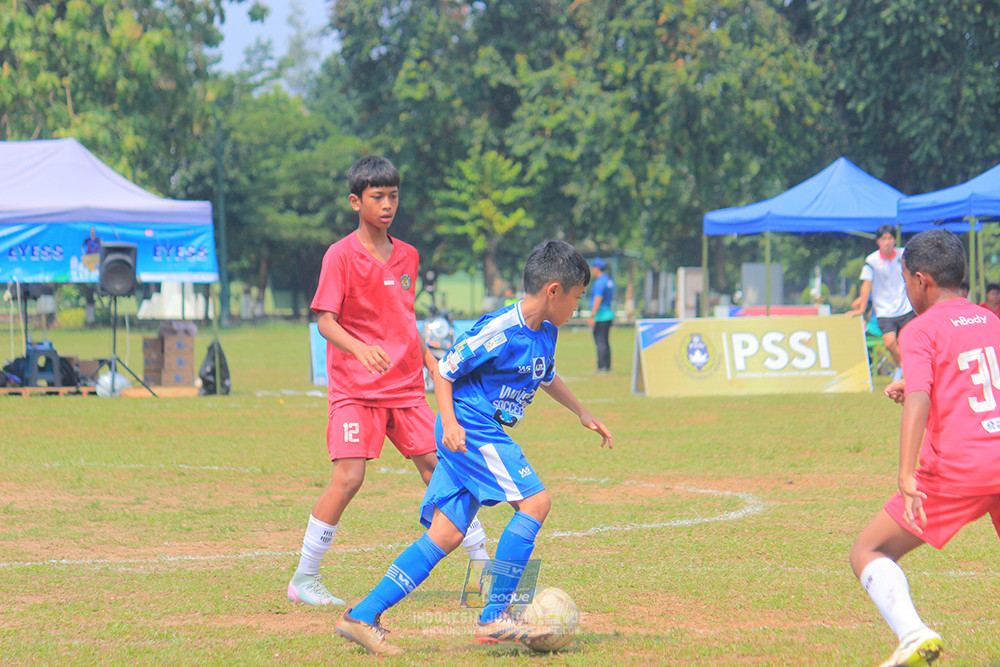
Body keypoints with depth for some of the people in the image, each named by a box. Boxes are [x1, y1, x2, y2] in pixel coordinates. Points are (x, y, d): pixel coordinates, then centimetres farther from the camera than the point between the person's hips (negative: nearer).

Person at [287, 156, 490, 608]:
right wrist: (359, 348, -31)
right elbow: (325, 321, -14)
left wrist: (428, 358, 12)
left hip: (404, 385, 6)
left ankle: (483, 565, 13)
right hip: (355, 388, -6)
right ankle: (304, 579, -5)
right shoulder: (341, 256, -7)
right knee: (348, 477, -14)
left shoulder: (407, 256, 12)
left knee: (438, 467, 4)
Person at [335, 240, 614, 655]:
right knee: (534, 500, -16)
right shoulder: (500, 331, -17)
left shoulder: (545, 333, 12)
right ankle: (495, 618, -14)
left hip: (484, 435, 9)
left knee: (447, 534, 3)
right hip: (469, 429, -9)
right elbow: (445, 370, -12)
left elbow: (546, 377, 33)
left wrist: (581, 413, 36)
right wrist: (449, 421, -21)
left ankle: (363, 617, 2)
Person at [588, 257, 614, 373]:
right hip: (609, 315, 10)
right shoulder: (609, 281, 16)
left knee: (600, 341, -11)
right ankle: (607, 366, 15)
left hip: (600, 316, -10)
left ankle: (602, 367, -15)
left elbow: (597, 300, -20)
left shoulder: (599, 282, -14)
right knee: (605, 342, 13)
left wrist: (592, 316, -20)